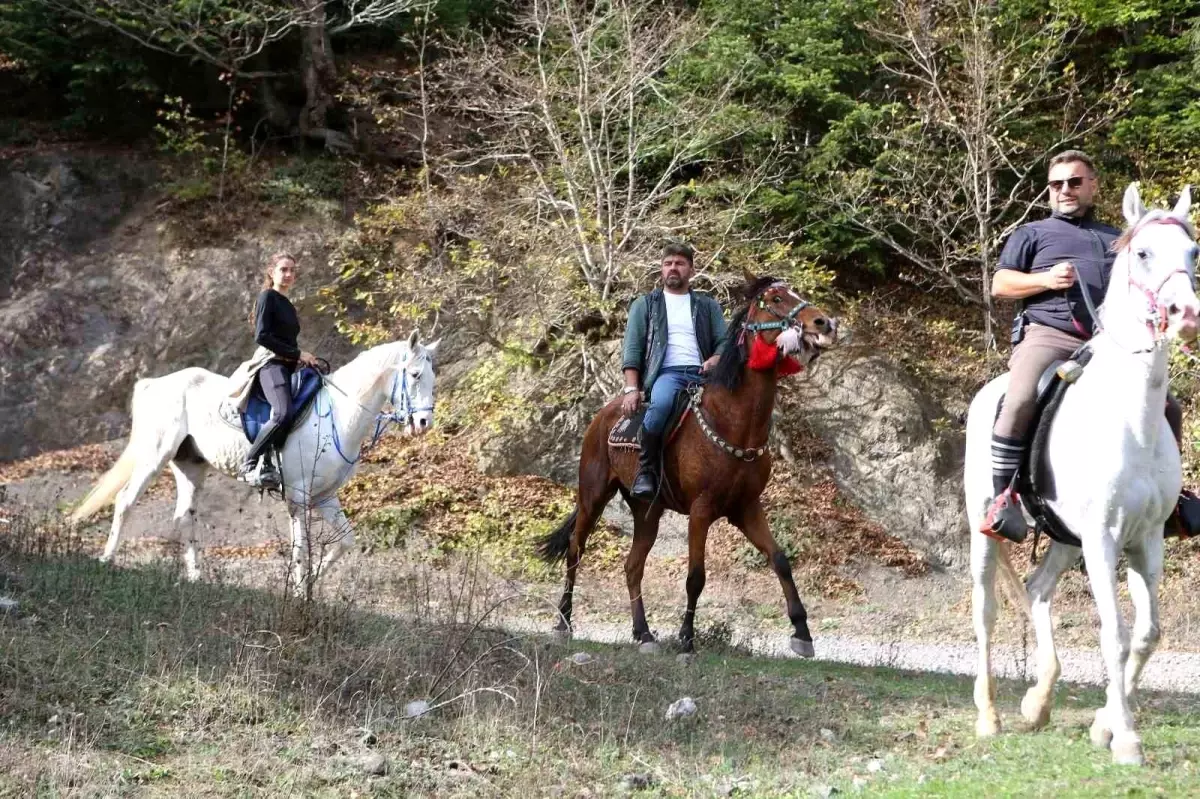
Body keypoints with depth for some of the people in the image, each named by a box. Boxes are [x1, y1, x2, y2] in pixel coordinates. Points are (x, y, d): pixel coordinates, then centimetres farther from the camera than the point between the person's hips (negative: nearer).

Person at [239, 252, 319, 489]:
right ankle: (250, 465, -25)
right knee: (283, 413, -32)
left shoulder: (289, 306, 24)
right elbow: (262, 336, -13)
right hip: (271, 363, -10)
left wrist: (304, 358, 10)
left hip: (289, 367, 10)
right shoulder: (267, 297, -1)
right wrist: (297, 354, -13)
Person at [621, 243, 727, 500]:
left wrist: (716, 359, -9)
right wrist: (631, 388, -4)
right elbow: (632, 349, 10)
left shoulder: (709, 306, 24)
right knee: (661, 402, -40)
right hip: (667, 373, -2)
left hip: (702, 374, 2)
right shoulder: (645, 305, 19)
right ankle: (646, 468, -26)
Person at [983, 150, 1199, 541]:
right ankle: (1002, 498, -25)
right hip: (1049, 335, -4)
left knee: (1168, 407, -3)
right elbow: (999, 285, 8)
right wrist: (1045, 279, -9)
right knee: (1020, 401, -33)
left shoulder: (1117, 240, 28)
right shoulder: (1032, 234, 17)